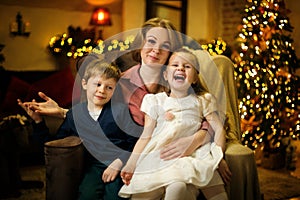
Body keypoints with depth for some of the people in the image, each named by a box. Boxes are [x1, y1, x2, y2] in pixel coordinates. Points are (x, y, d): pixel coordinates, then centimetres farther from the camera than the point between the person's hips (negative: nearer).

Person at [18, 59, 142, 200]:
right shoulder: (74, 114, 13)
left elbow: (137, 142, -1)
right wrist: (38, 121, 9)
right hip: (94, 165, 2)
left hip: (121, 163, -2)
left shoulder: (120, 110, 3)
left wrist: (119, 162, -14)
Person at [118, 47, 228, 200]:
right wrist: (131, 165, 1)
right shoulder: (156, 101, 12)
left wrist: (217, 157, -4)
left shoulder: (201, 101, 12)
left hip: (187, 158, -1)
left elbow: (219, 129, 10)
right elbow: (145, 137, 9)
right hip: (157, 157, 2)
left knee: (178, 187, -34)